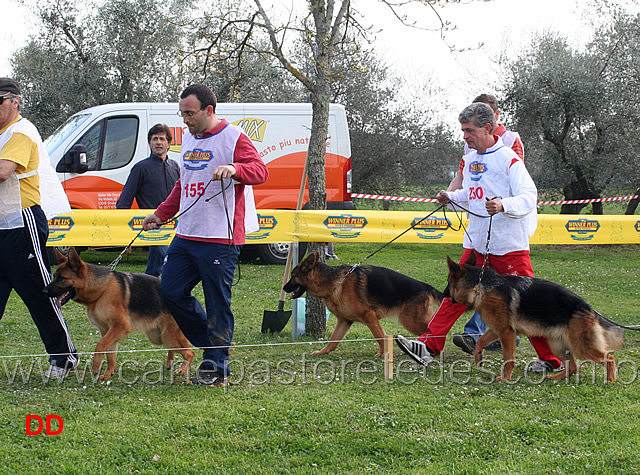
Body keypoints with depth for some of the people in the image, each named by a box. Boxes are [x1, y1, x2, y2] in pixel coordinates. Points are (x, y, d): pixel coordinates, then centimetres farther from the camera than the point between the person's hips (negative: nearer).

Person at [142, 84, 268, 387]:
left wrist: (234, 169, -37)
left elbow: (260, 171, -19)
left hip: (220, 239, -8)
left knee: (217, 302, -3)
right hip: (185, 235, 8)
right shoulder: (188, 139, 18)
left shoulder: (232, 137, -6)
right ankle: (213, 342, 23)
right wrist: (161, 214, 25)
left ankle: (215, 367, 6)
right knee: (171, 292, 7)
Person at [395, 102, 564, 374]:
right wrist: (451, 198, 6)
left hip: (509, 243, -7)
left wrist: (503, 205, -36)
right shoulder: (470, 159, 13)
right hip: (476, 242, 7)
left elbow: (529, 196, -19)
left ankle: (552, 359, 8)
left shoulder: (508, 158, -11)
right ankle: (429, 346, 3)